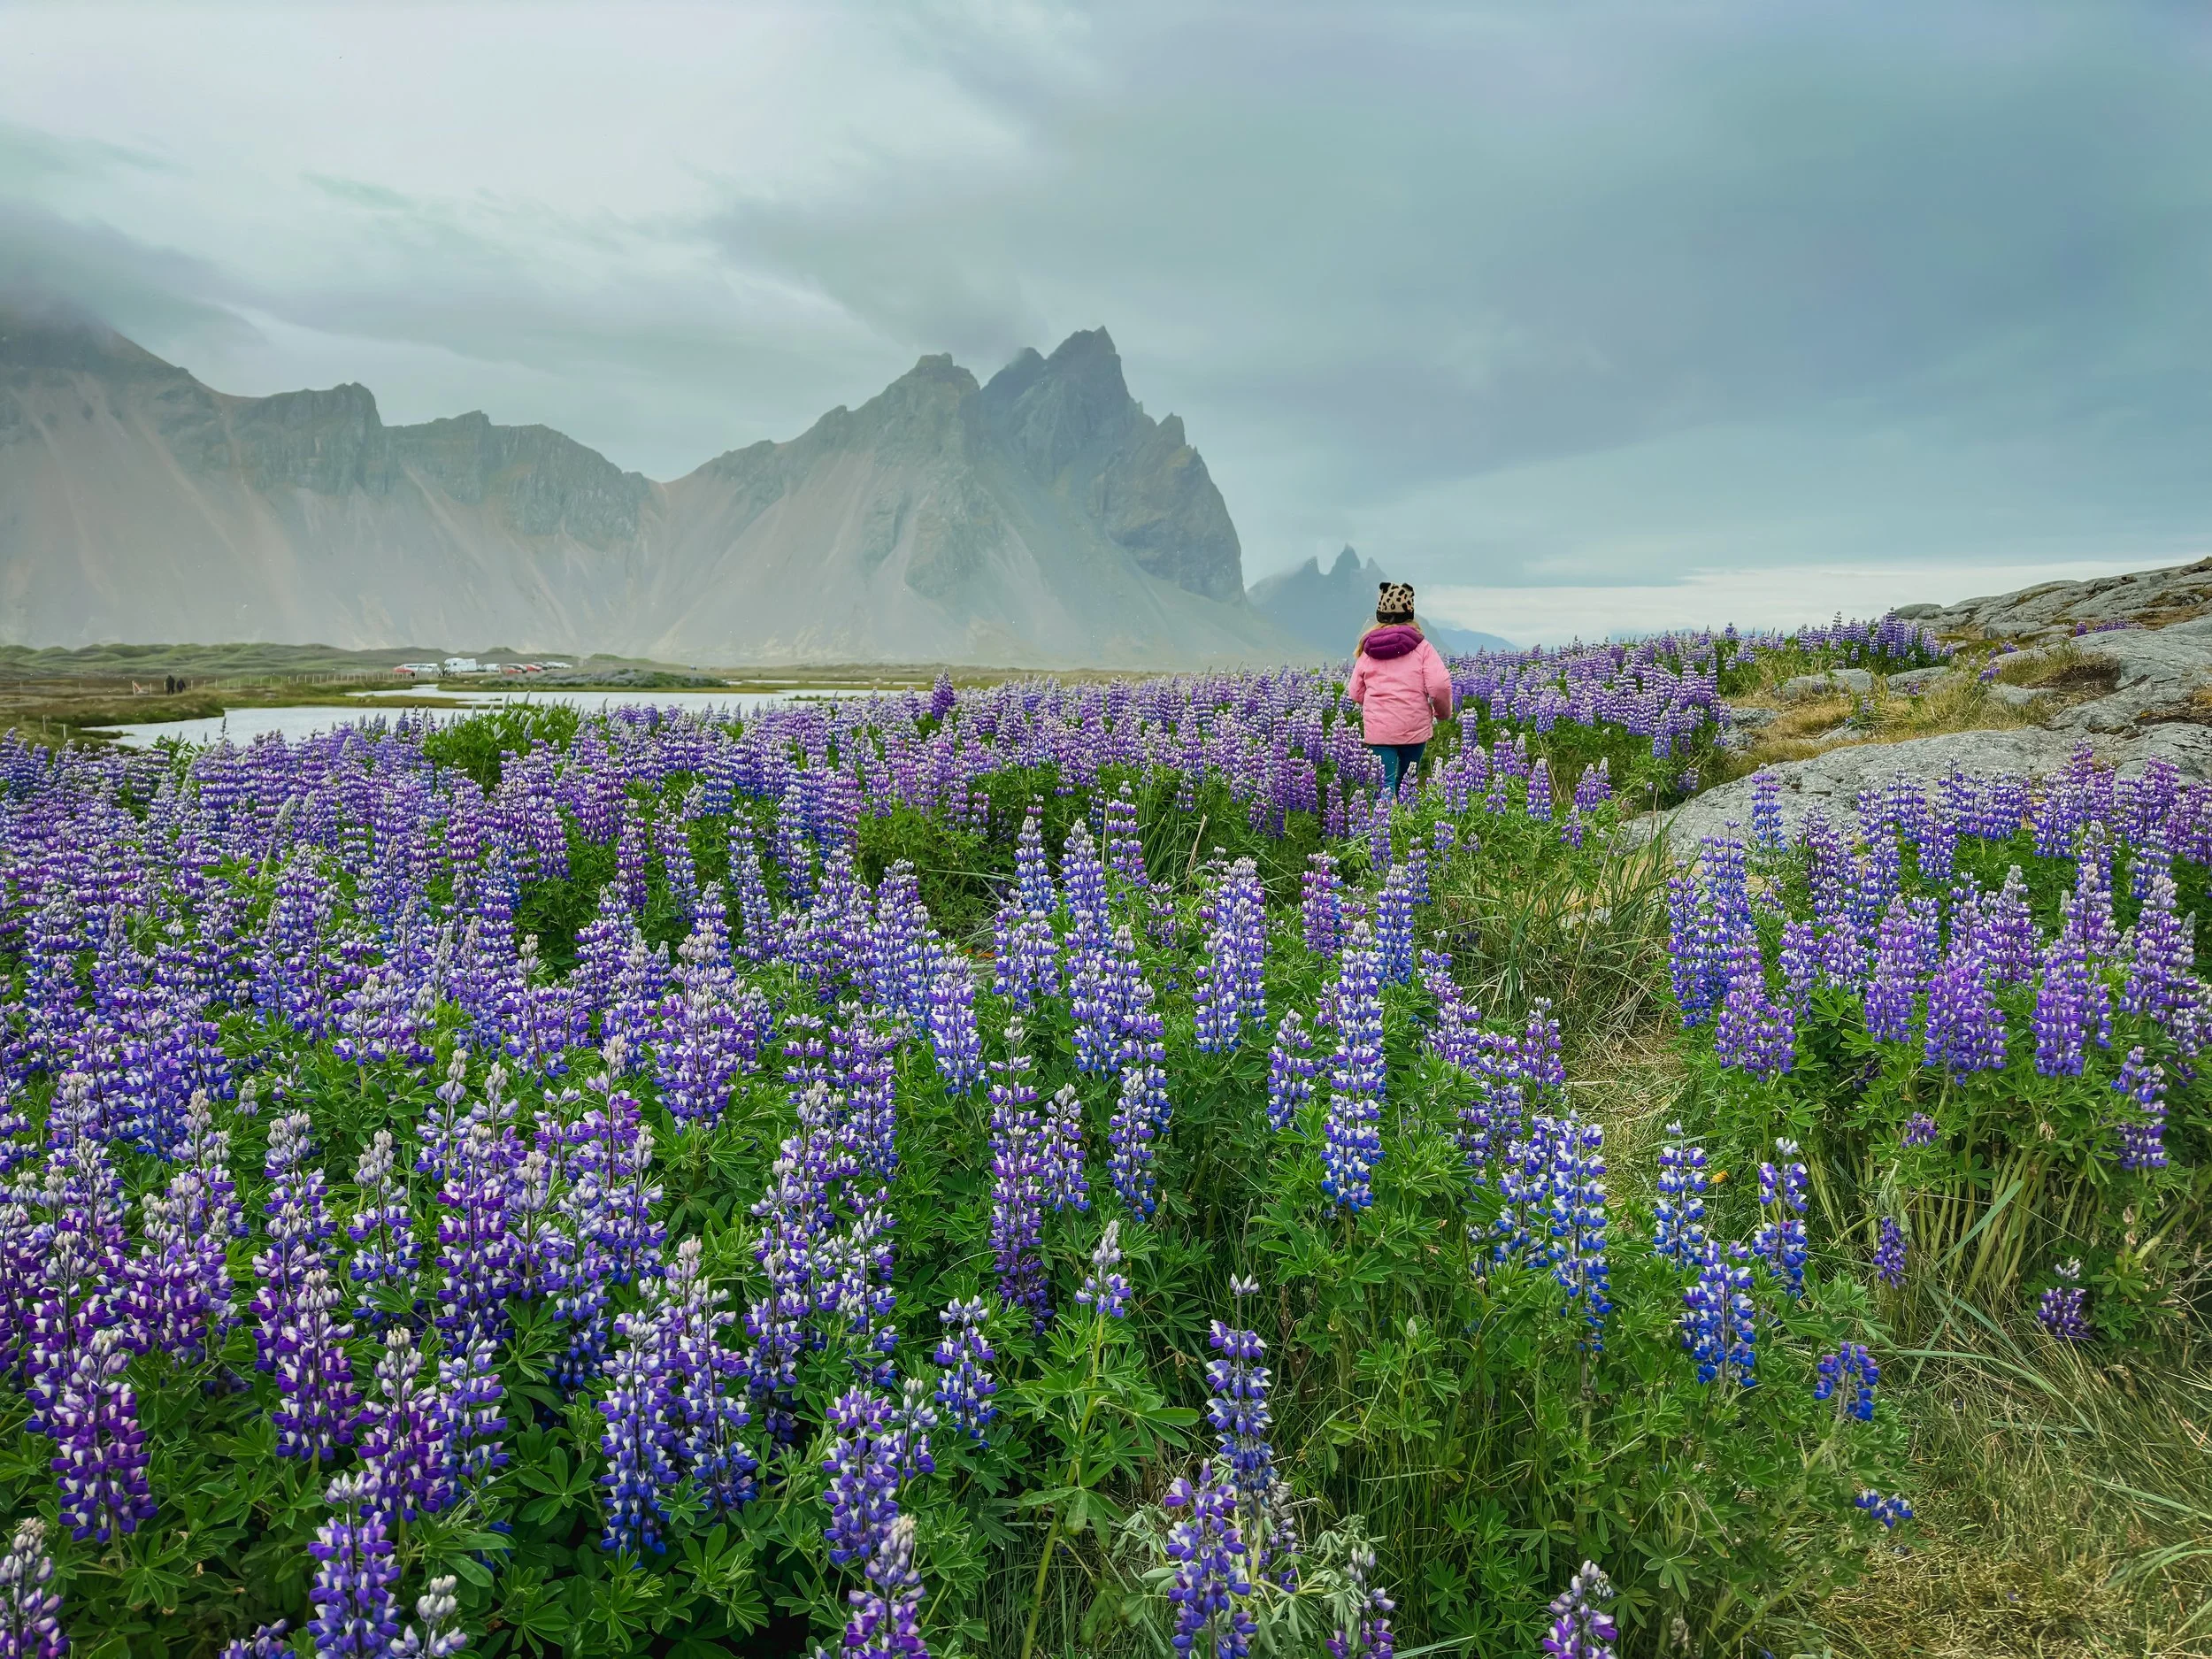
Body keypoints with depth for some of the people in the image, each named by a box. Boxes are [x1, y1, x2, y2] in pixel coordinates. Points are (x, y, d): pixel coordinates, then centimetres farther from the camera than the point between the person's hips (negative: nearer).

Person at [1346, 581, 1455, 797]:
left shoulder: (1367, 650, 6)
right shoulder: (1421, 647, -2)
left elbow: (1355, 694, 9)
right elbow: (1440, 686, -12)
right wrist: (1444, 712, 7)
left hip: (1378, 729, 1)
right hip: (1414, 728, 0)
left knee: (1385, 783, -3)